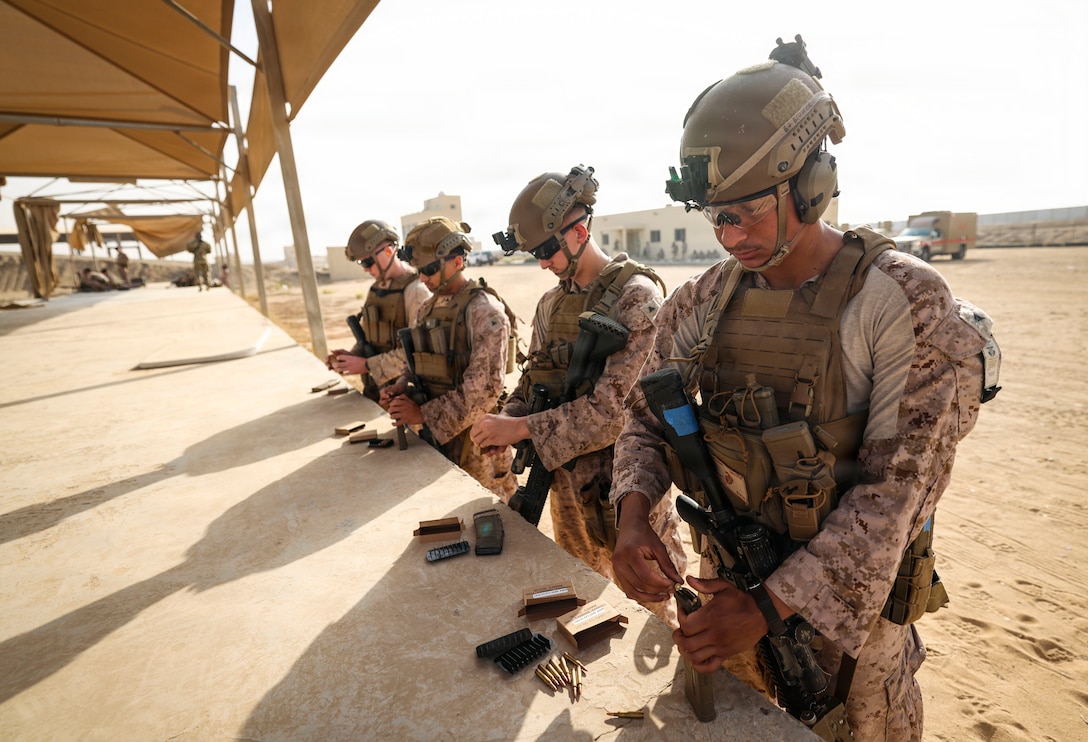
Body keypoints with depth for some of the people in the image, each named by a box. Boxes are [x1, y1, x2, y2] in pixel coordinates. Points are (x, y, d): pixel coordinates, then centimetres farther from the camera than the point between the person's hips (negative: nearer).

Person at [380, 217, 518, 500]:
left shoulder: (483, 309, -15)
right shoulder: (427, 308, 10)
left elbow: (486, 387, -23)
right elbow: (415, 362, 19)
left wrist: (424, 414, -20)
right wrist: (400, 387, -4)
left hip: (472, 435, -7)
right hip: (435, 431, 7)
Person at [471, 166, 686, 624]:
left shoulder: (637, 295, -17)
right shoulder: (551, 304, 7)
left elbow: (617, 406, -25)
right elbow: (531, 382, 14)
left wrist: (522, 429, -22)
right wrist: (505, 423, -7)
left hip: (623, 483, -7)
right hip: (566, 479, 7)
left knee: (654, 613, 12)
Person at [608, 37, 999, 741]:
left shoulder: (905, 301, -20)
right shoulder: (708, 298, -6)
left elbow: (896, 490, -22)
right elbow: (647, 410, 0)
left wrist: (771, 606, -26)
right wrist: (634, 515, -17)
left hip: (853, 590, -3)